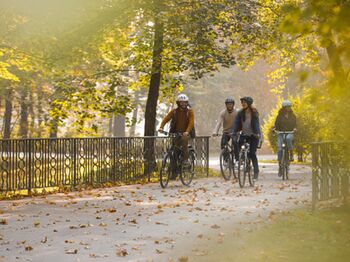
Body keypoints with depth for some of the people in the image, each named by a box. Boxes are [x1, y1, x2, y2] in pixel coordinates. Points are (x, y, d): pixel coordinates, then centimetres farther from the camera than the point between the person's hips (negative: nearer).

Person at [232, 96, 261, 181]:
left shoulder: (254, 113, -6)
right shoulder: (240, 113, 2)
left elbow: (256, 123, -13)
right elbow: (236, 123, -4)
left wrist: (257, 133, -28)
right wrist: (234, 133, -18)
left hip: (253, 135, -4)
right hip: (244, 134, 4)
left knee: (252, 153, -11)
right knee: (238, 147, -16)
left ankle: (256, 172, -1)